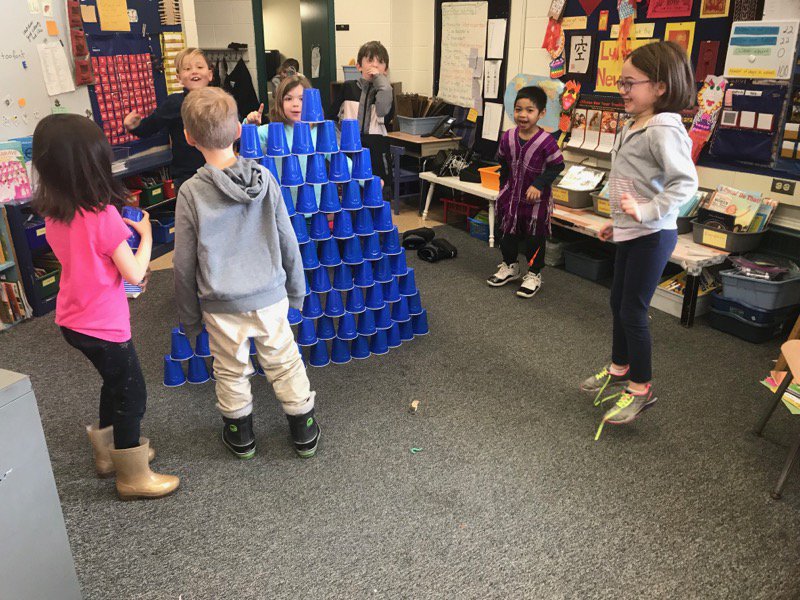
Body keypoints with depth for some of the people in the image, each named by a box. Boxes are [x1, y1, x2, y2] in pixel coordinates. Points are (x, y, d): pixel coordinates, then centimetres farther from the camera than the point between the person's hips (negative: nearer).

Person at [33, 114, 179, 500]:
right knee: (131, 395, 9)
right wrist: (145, 236, -5)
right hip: (103, 324, -8)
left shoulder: (53, 214, -1)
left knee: (115, 384, 27)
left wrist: (120, 232, 9)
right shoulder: (102, 215, -25)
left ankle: (109, 452, 44)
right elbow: (134, 273, -19)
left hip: (73, 320, 8)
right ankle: (134, 478, 23)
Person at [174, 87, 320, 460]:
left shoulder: (191, 193, -14)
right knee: (285, 363, 17)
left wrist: (189, 317, 6)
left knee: (231, 371, 18)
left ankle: (241, 435, 36)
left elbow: (185, 265, -8)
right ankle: (304, 430, 30)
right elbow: (288, 243, -2)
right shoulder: (264, 178, -8)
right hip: (270, 297, 2)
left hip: (222, 306, -1)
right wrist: (296, 291, 12)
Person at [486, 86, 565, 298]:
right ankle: (510, 266, 37)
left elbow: (557, 166, -13)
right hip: (512, 195, 5)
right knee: (508, 232, 17)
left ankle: (534, 273, 24)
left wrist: (539, 184, -21)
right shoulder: (508, 137, -5)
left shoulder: (546, 141, -21)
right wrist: (503, 188, 12)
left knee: (534, 237, 8)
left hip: (536, 199, -5)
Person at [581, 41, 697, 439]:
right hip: (631, 233, 10)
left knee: (633, 311, -2)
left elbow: (685, 182, -27)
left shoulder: (663, 130, -20)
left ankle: (641, 388, 15)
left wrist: (646, 212, -30)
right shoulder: (633, 127, 9)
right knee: (618, 302, 19)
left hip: (652, 236, -10)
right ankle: (619, 369, 37)